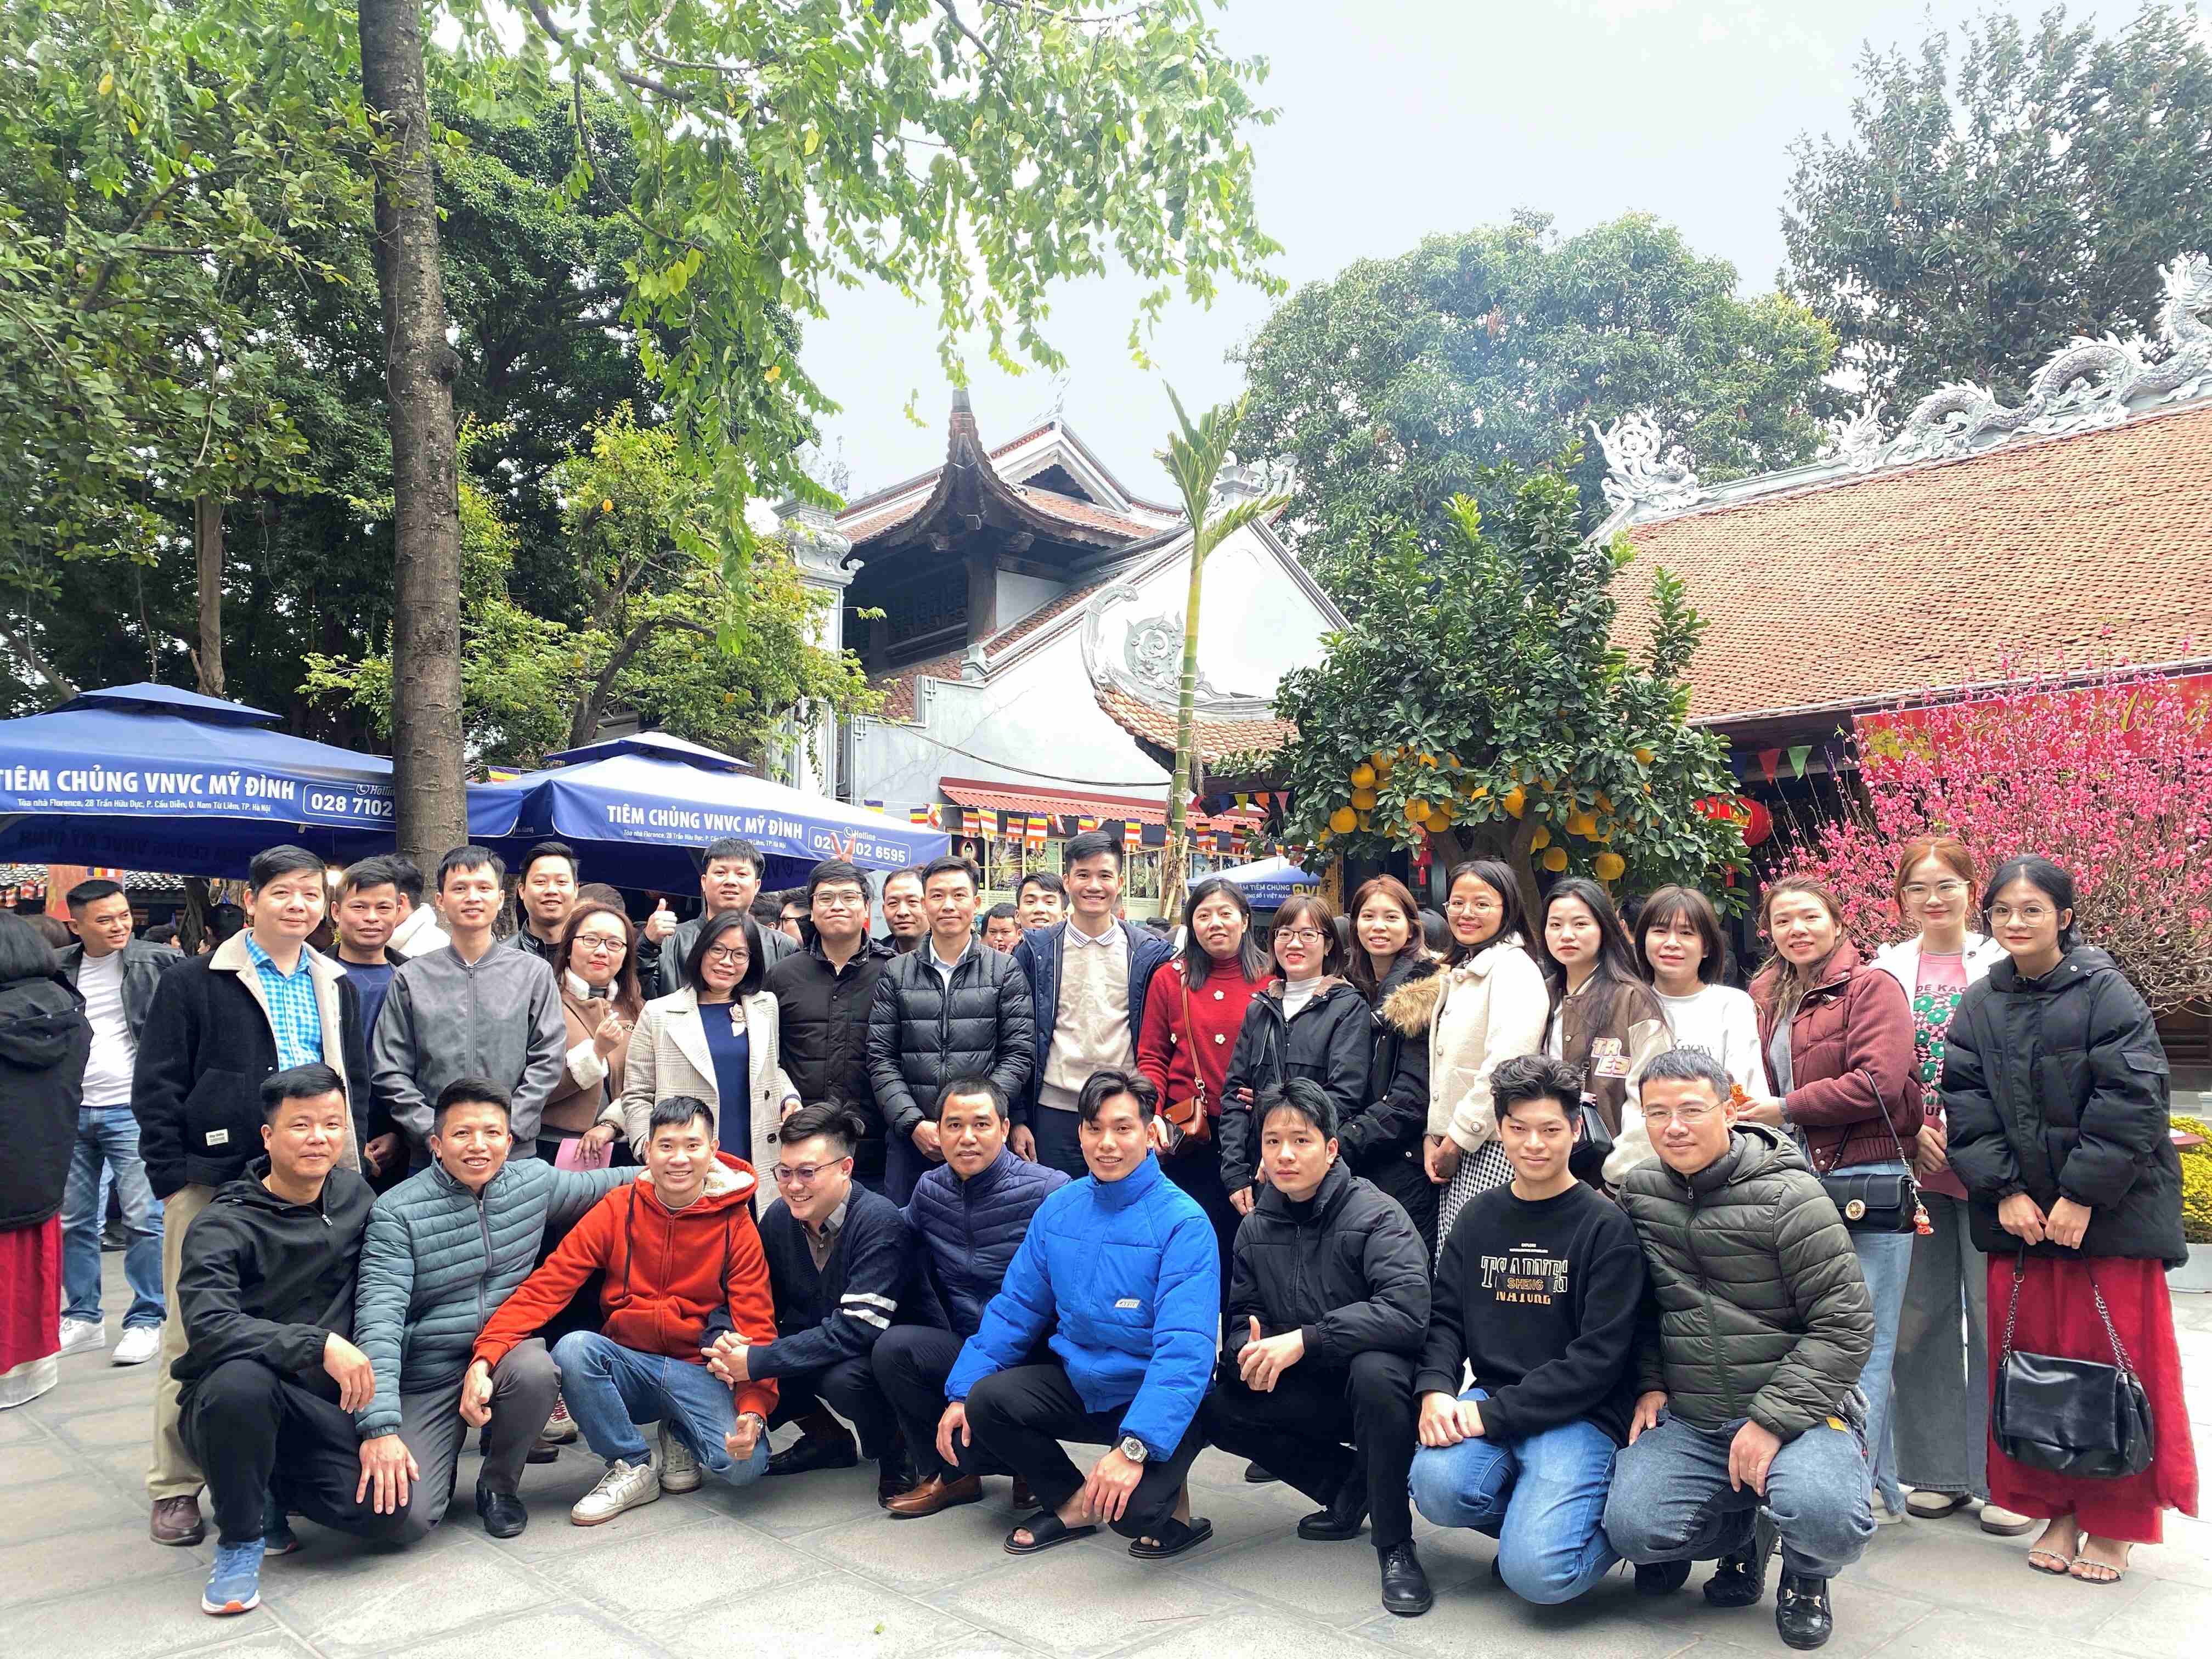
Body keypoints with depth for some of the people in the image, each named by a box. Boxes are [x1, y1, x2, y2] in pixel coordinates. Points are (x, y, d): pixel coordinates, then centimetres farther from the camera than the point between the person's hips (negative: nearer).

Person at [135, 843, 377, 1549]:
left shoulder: (337, 987, 14)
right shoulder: (194, 982, -1)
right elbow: (156, 1087, -2)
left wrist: (354, 1164, 7)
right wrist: (173, 1176, -8)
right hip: (215, 1183, -4)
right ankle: (175, 1485, 16)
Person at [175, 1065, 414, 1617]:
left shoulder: (355, 1195, 4)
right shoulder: (224, 1225, -11)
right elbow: (208, 1327, -28)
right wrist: (320, 1344, -33)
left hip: (326, 1405, 4)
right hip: (230, 1402, -4)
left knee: (389, 1513, -18)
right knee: (241, 1379, -39)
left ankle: (273, 1491, 14)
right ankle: (239, 1540, -12)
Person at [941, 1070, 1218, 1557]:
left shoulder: (1183, 1222, -18)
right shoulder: (1058, 1210, 1)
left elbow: (1185, 1347, -27)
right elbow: (1015, 1308, 7)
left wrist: (1134, 1447, -36)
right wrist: (961, 1393, -4)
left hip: (1155, 1398, -5)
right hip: (1080, 1383, 6)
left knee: (1132, 1507, -29)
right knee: (985, 1401, -17)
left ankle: (1169, 1502, 9)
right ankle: (1073, 1505, 8)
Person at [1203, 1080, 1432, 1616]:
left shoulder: (1377, 1216, -16)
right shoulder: (1256, 1228, 3)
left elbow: (1406, 1312, -30)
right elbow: (1240, 1316, 6)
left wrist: (1303, 1341, -33)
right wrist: (1249, 1350, -19)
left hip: (1378, 1379, -6)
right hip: (1308, 1391, 6)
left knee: (1374, 1370, -38)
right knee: (1218, 1409, -16)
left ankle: (1396, 1545, -19)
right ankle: (1347, 1481, 5)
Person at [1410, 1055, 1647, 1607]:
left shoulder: (1606, 1226, -5)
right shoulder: (1478, 1217, 10)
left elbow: (1600, 1356, -11)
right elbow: (1445, 1318, 10)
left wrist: (1494, 1414, -16)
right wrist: (1435, 1389, -12)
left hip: (1581, 1416, -4)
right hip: (1490, 1402, 4)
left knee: (1536, 1571, -23)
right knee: (1438, 1484, -27)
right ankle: (1541, 1517, 4)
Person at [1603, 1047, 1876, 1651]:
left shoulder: (1789, 1196, -12)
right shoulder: (1639, 1191, 3)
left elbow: (1845, 1324, -13)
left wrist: (1772, 1421, -18)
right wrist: (1650, 1384, 3)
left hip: (1796, 1409, -4)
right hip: (1686, 1419, 4)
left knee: (1822, 1514, -34)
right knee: (1631, 1527, -19)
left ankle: (1805, 1576, 7)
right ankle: (1744, 1532, 16)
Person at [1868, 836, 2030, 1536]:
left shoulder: (2003, 965, 2)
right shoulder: (1885, 970, 9)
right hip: (1912, 1166, 3)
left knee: (1994, 1317, -1)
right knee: (1919, 1320, 8)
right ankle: (1938, 1471, 20)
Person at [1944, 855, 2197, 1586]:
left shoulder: (2107, 994, -7)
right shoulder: (1978, 1007, 7)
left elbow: (2131, 1101, -13)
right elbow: (1967, 1106, 4)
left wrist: (2081, 1195, -15)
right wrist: (2004, 1191, -7)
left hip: (2110, 1214, -4)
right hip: (2019, 1216, 4)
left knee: (2114, 1360, 2)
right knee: (2030, 1362, 7)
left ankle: (2113, 1522, 17)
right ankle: (2057, 1512, 21)